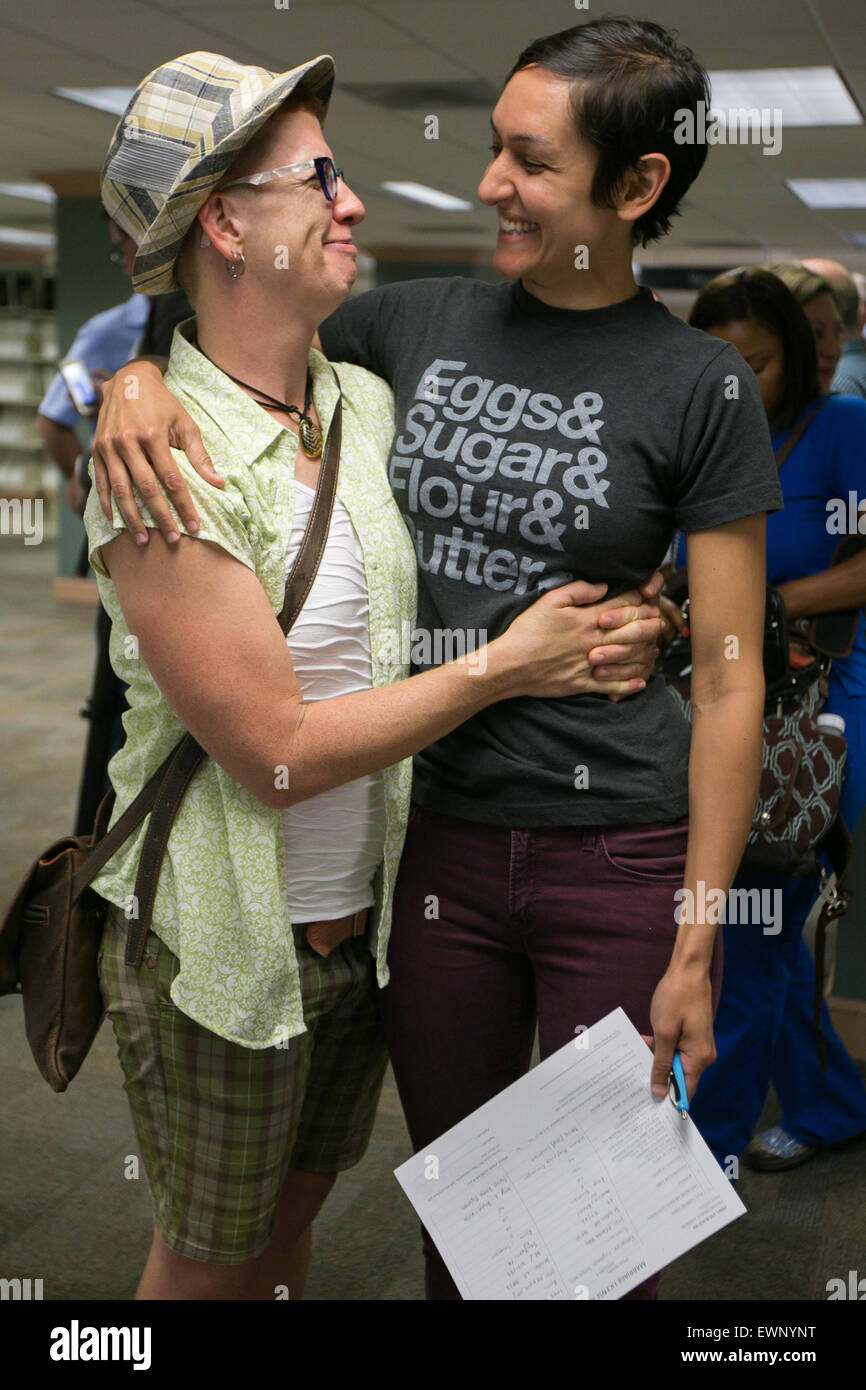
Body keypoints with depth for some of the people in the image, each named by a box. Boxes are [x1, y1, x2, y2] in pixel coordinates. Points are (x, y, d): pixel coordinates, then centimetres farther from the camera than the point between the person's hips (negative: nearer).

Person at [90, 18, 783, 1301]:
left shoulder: (700, 388, -7)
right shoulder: (419, 323, 3)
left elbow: (728, 683, -7)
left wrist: (694, 948, -9)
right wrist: (140, 377, -11)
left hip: (619, 858, -3)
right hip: (437, 835, 3)